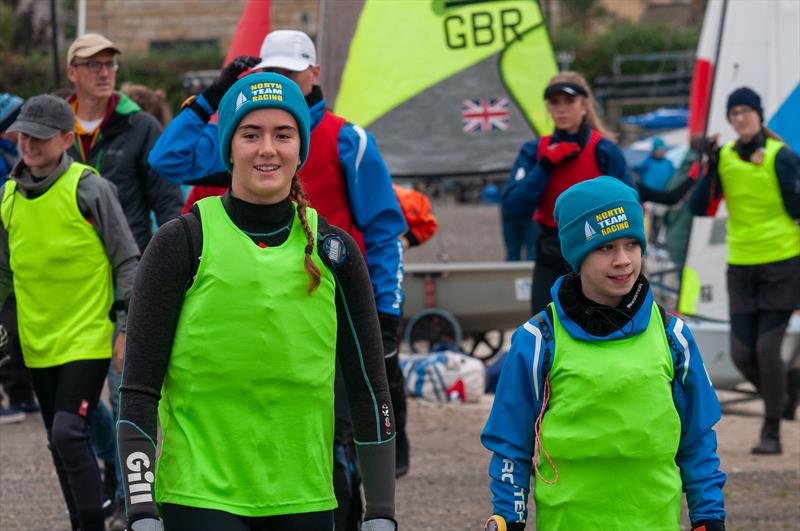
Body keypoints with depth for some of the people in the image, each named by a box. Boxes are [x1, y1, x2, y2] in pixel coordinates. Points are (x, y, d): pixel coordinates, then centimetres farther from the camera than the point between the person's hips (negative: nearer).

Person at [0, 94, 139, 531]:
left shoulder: (89, 188, -11)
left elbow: (127, 261, -8)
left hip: (87, 338, -6)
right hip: (39, 343, 6)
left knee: (68, 432, -18)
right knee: (60, 443, 12)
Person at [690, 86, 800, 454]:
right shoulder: (723, 158, 5)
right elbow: (699, 208, -1)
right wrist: (711, 168, -10)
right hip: (741, 267, 4)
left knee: (767, 348, -11)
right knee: (742, 355, 1)